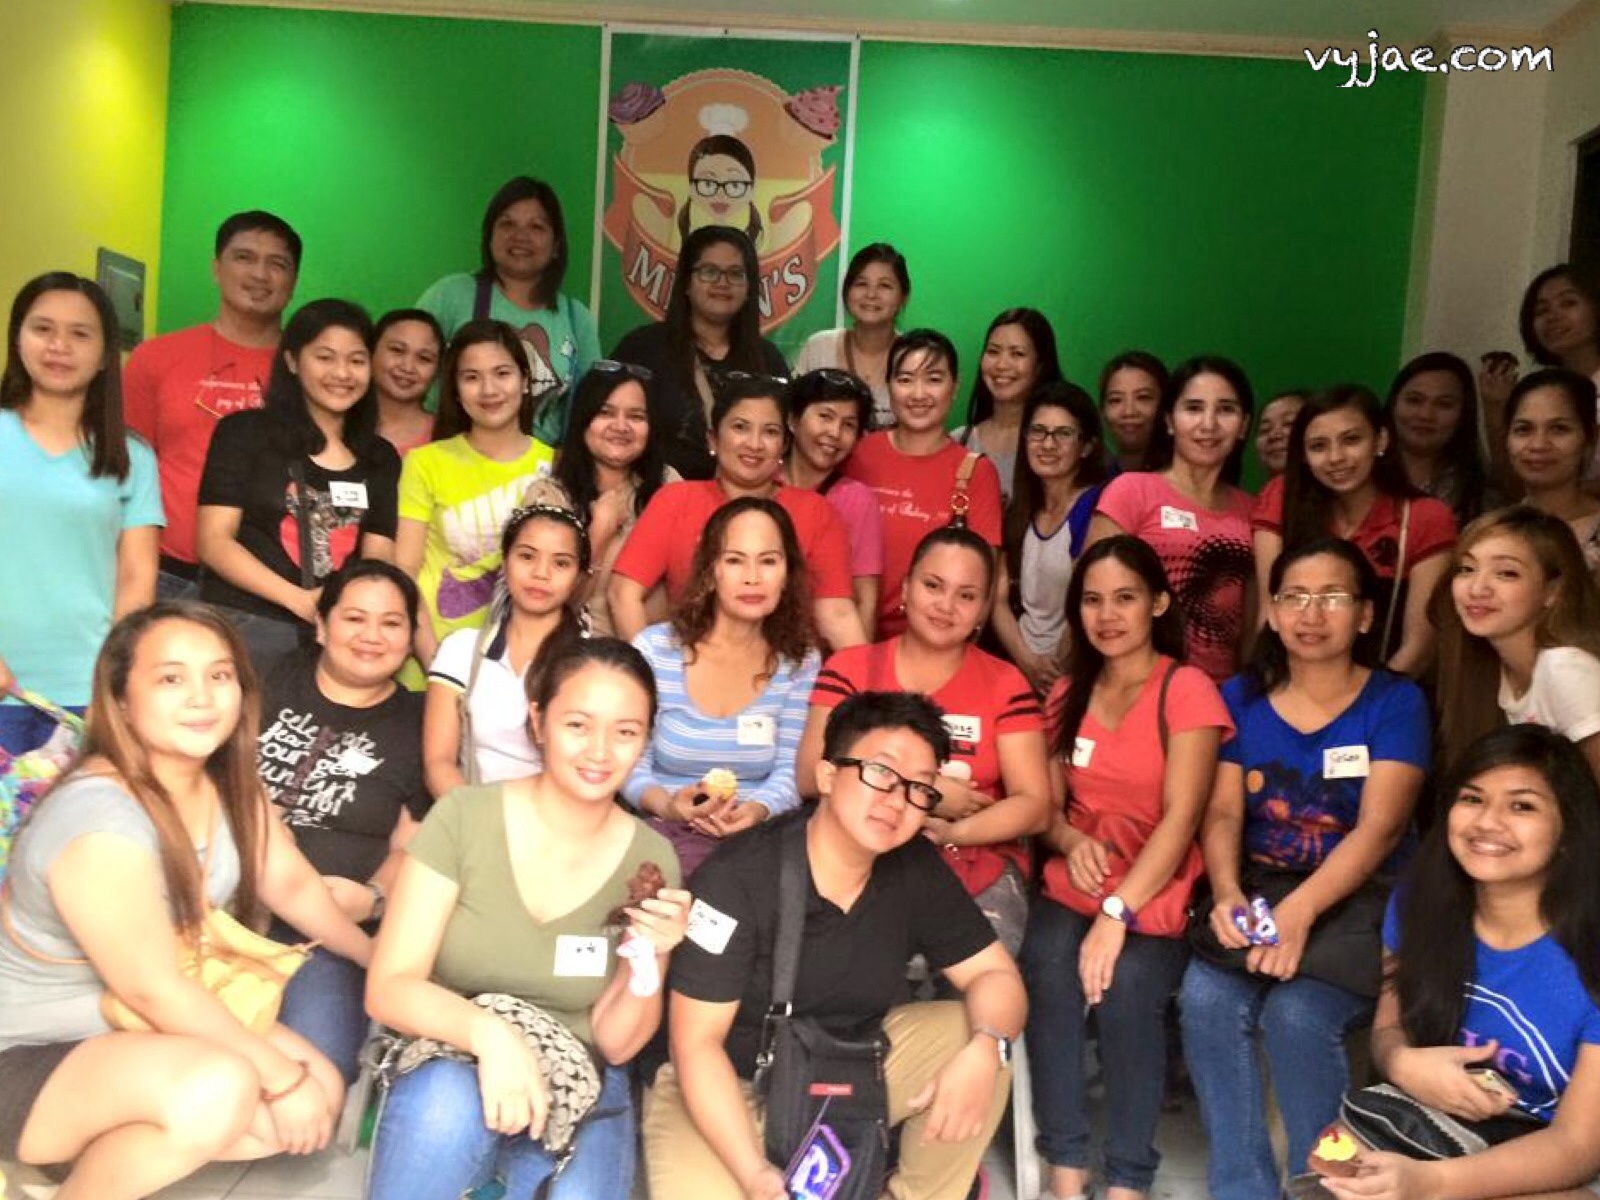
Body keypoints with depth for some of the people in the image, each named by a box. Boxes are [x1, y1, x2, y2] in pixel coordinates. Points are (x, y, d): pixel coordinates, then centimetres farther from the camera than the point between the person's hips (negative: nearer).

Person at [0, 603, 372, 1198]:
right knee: (217, 1088, -34)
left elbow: (291, 883, 7)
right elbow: (154, 990, -26)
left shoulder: (227, 780, -7)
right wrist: (283, 1078, -20)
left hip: (134, 1023, 9)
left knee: (322, 1091, -3)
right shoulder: (100, 820, -31)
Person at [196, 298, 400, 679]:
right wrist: (299, 600, -15)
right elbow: (214, 541, -3)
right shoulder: (246, 432, 3)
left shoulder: (381, 459, 14)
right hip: (246, 626, -3)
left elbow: (378, 558, 9)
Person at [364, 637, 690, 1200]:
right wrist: (488, 1032, -31)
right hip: (445, 1063, 0)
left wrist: (649, 960, -20)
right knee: (450, 1099, -34)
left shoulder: (651, 859, -5)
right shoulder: (463, 816, -11)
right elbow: (388, 988, -13)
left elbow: (613, 1045, -1)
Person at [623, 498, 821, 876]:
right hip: (660, 832, -2)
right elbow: (630, 764, -1)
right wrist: (664, 803, -22)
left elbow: (790, 771, 0)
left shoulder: (801, 661, 4)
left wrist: (757, 810, -22)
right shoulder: (654, 648, -3)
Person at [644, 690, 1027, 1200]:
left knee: (978, 1043, -17)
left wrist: (984, 1048, -29)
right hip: (732, 1084, -4)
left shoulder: (916, 869, -10)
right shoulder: (737, 878, -24)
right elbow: (697, 1042, -21)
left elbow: (996, 975, -5)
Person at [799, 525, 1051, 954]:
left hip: (979, 870, 1)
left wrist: (954, 832, -16)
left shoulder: (1005, 685, 7)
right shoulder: (849, 669, 8)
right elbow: (810, 777, -3)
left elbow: (1034, 805, 1)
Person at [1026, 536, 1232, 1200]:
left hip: (1156, 898, -3)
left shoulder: (1188, 690, -6)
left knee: (1128, 989, -31)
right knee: (1048, 971, -27)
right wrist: (1071, 839, -11)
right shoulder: (1068, 694, 13)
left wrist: (1118, 913, -23)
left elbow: (1181, 817, -14)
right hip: (1071, 888, 4)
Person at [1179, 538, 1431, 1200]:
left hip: (1357, 899, -3)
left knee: (1297, 1014, -29)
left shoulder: (1395, 702, -3)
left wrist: (1299, 910, -29)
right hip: (1256, 888, 3)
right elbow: (1222, 812, 1)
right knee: (1206, 997, -25)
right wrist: (1226, 892, -21)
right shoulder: (1243, 695, 7)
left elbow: (1379, 828, -14)